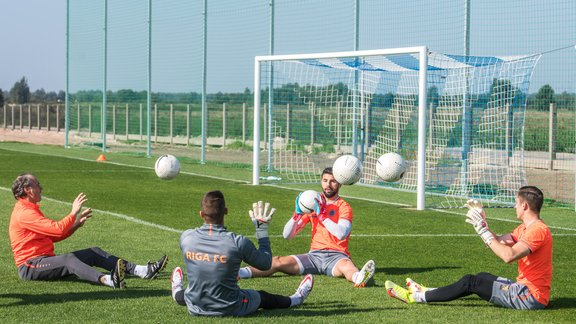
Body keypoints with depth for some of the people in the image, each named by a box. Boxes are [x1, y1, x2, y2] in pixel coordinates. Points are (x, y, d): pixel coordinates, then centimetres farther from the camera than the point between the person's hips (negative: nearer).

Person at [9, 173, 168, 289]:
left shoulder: (30, 210, 22)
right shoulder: (24, 213, -14)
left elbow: (52, 236, 20)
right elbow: (58, 229, -23)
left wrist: (76, 224, 12)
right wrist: (74, 213, -11)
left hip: (45, 259, 10)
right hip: (30, 266, -10)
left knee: (94, 253, 2)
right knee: (68, 259, -37)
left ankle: (142, 271, -8)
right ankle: (106, 280, -65)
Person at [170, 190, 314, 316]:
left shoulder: (186, 237, -16)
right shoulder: (238, 242, -25)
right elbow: (265, 263, -8)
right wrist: (262, 228, -1)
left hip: (195, 308, 2)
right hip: (230, 310, -1)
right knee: (262, 297, 29)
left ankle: (178, 294, 73)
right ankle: (295, 299, 57)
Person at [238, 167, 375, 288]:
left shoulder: (344, 207, 3)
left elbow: (342, 233, -18)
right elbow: (287, 235, 13)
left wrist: (321, 215, -18)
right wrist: (297, 214, -4)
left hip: (336, 255, -4)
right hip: (314, 255, 4)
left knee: (345, 265, -39)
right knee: (279, 261, -17)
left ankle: (359, 277, -75)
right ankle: (236, 273, -35)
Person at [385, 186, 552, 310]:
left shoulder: (538, 230, -19)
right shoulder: (525, 228, 13)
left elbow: (508, 256, -30)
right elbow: (498, 241, 17)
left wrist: (483, 230, -22)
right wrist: (482, 223, 4)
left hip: (531, 297, -9)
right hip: (526, 287, 9)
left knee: (470, 282, -5)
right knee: (482, 277, 22)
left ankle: (416, 297, 4)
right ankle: (429, 293, 34)